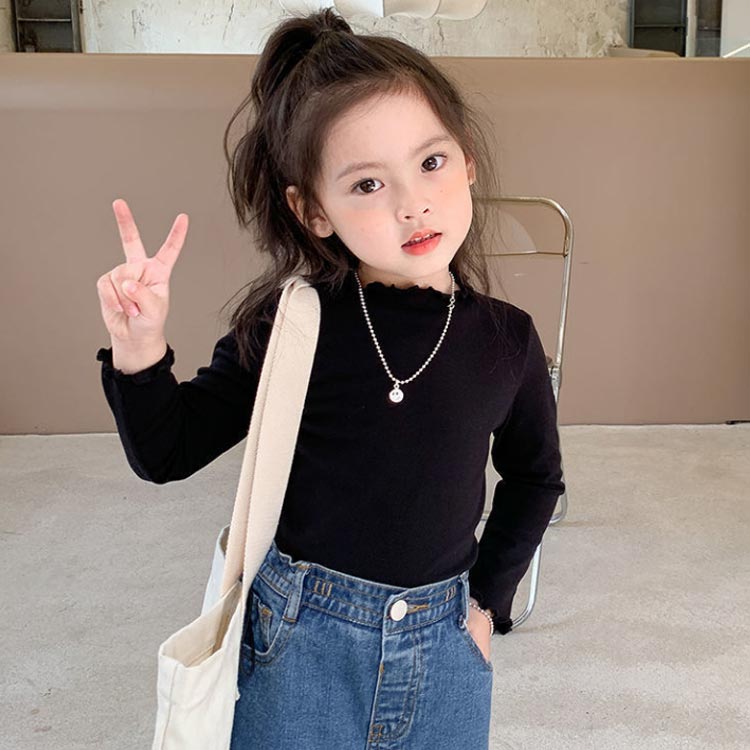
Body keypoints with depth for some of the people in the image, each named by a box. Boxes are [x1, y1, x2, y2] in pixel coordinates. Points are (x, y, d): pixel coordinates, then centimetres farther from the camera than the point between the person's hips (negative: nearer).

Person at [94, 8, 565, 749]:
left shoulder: (506, 340, -7)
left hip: (443, 646, 2)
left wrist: (489, 598, 6)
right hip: (296, 639, -1)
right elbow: (165, 454, -7)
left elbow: (534, 477, 10)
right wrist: (139, 350, -24)